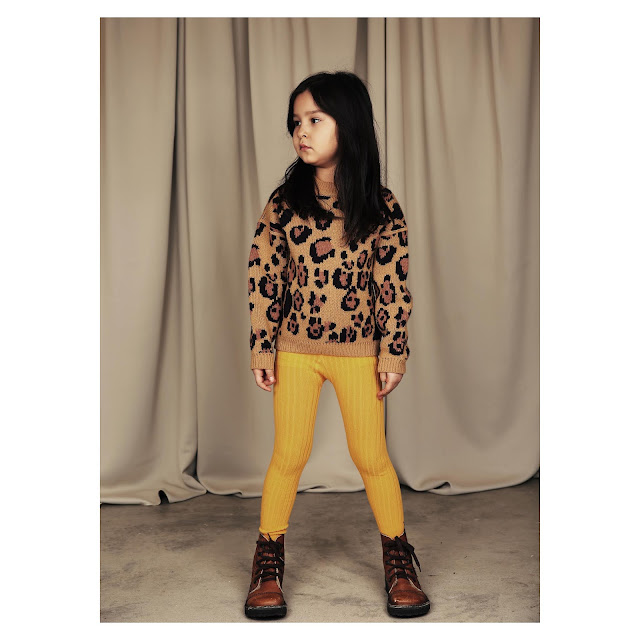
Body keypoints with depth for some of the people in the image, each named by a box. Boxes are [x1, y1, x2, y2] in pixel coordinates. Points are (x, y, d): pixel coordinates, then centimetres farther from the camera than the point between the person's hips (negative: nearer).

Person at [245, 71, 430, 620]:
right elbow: (263, 278, -1)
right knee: (289, 456, 7)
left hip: (359, 350, -1)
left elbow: (395, 284, -4)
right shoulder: (284, 203, -4)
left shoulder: (381, 207, -6)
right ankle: (269, 562, 24)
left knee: (372, 456, 7)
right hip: (295, 348, 1)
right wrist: (262, 352, -2)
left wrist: (393, 354, -5)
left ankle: (399, 561, 25)